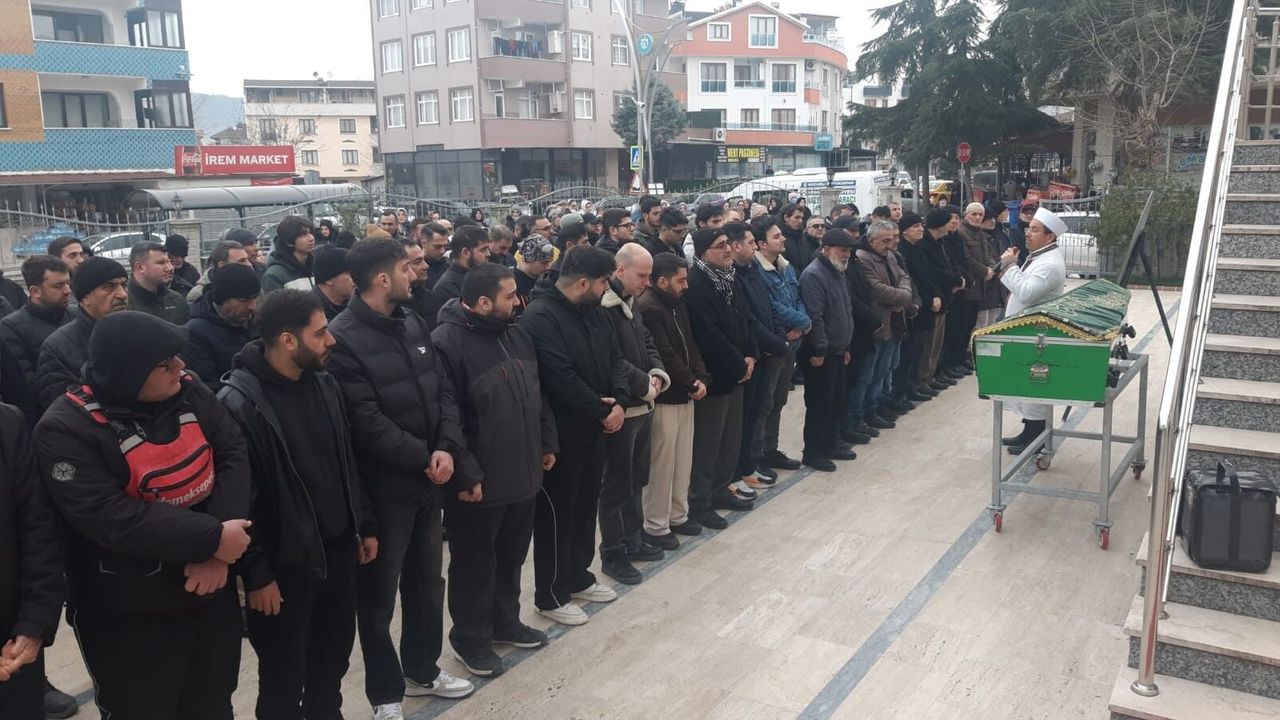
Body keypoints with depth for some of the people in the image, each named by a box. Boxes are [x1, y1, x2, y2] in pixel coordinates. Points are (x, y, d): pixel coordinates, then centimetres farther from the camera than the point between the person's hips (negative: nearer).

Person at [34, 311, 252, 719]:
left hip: (211, 591, 5)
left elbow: (234, 455, -7)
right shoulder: (67, 429, -18)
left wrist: (217, 551, -19)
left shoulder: (188, 392, -3)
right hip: (130, 616, -4)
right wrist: (211, 539, -25)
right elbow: (109, 518, -26)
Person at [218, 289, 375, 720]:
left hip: (339, 548, 6)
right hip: (285, 562, -6)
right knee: (284, 677, 12)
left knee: (333, 659, 20)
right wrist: (256, 573, -14)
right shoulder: (239, 404, -18)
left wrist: (364, 525, 13)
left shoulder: (324, 384, 3)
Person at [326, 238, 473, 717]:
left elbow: (443, 389, 5)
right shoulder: (343, 339, -17)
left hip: (429, 477, 7)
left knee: (427, 580, 21)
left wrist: (447, 447, -10)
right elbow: (366, 422, -22)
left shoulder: (413, 323, 6)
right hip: (383, 485, -7)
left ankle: (423, 670, 40)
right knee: (379, 592, 10)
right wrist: (423, 458, -16)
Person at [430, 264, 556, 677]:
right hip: (478, 483, -8)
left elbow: (536, 395, 17)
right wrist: (465, 473, -22)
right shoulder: (446, 342, -19)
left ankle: (505, 622, 39)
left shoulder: (515, 333, 8)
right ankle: (470, 638, 26)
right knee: (475, 563, 9)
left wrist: (546, 443, 15)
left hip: (522, 473, 8)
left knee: (511, 556, 21)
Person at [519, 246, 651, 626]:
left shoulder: (594, 312, 8)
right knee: (556, 513, 3)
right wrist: (603, 410, -18)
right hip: (559, 434, -9)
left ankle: (577, 577, 37)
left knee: (584, 506, 20)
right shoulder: (540, 317, -21)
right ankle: (550, 595, 17)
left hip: (592, 429, 9)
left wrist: (618, 399, -10)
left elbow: (614, 358, 8)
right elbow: (561, 379, -27)